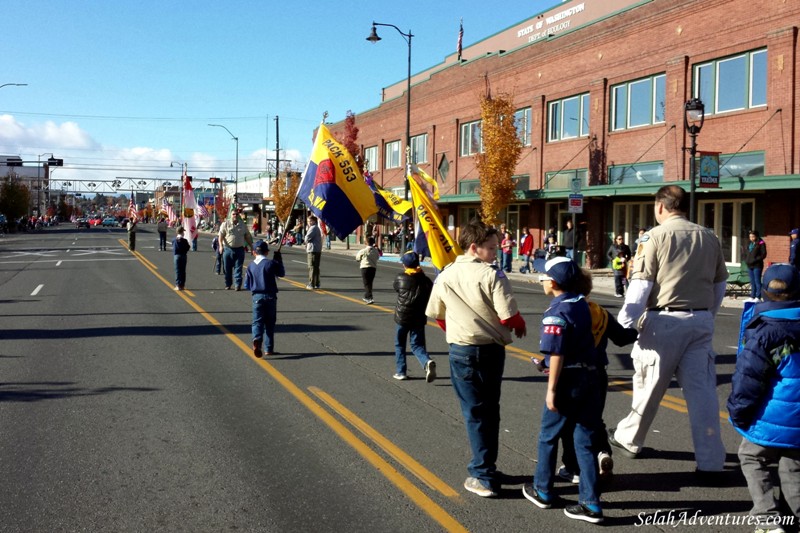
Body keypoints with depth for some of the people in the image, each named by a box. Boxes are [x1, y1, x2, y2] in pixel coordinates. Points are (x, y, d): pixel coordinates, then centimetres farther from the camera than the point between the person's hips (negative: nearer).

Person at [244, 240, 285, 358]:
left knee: (257, 321, 1)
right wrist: (279, 261, 18)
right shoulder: (272, 263, -7)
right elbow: (282, 273, 10)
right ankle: (269, 349, 14)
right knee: (270, 322, 11)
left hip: (257, 296, 0)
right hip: (270, 296, 0)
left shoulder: (251, 266, 0)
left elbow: (247, 285, 4)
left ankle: (257, 339, -30)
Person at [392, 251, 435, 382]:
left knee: (399, 345, 16)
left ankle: (401, 372, 16)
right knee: (417, 345, 6)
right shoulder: (426, 280, -3)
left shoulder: (400, 279, -6)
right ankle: (427, 362, -22)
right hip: (419, 318, 1)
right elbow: (430, 298, -1)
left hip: (402, 317, -1)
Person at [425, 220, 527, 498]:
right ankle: (485, 468, 28)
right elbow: (509, 317, -17)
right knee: (490, 410, 17)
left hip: (462, 351, 1)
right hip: (492, 349, -1)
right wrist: (520, 327, 6)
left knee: (474, 412, 7)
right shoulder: (493, 275, -13)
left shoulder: (445, 276, -2)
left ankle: (484, 477, 6)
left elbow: (437, 315, 9)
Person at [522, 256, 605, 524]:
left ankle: (542, 491, 27)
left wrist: (551, 389, -14)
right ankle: (591, 503, 9)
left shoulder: (556, 313, -16)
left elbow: (557, 355, -18)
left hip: (568, 380, -7)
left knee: (549, 436, 12)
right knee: (584, 441, 9)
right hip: (590, 376, 7)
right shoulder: (582, 304, 7)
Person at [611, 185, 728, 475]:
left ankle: (628, 439, 29)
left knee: (649, 385, 10)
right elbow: (719, 285, 15)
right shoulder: (709, 237, 8)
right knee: (702, 389, 5)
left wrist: (624, 321, -6)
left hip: (664, 320, -4)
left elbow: (641, 285, -12)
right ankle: (710, 459, 6)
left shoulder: (655, 236, -7)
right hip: (700, 321, 4)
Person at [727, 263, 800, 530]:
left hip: (773, 421, -5)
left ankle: (768, 518, 4)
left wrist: (738, 414, -7)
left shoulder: (764, 333, -17)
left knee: (751, 459, 14)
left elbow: (747, 380, -19)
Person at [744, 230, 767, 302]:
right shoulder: (749, 244, 16)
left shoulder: (761, 244, -5)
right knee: (752, 282, 11)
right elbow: (746, 254, 23)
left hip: (757, 266, -7)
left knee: (757, 281, -5)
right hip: (749, 266, 7)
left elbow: (763, 254, -11)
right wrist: (746, 260, 5)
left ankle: (758, 297, -3)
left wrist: (755, 260, -17)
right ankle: (752, 297, 16)